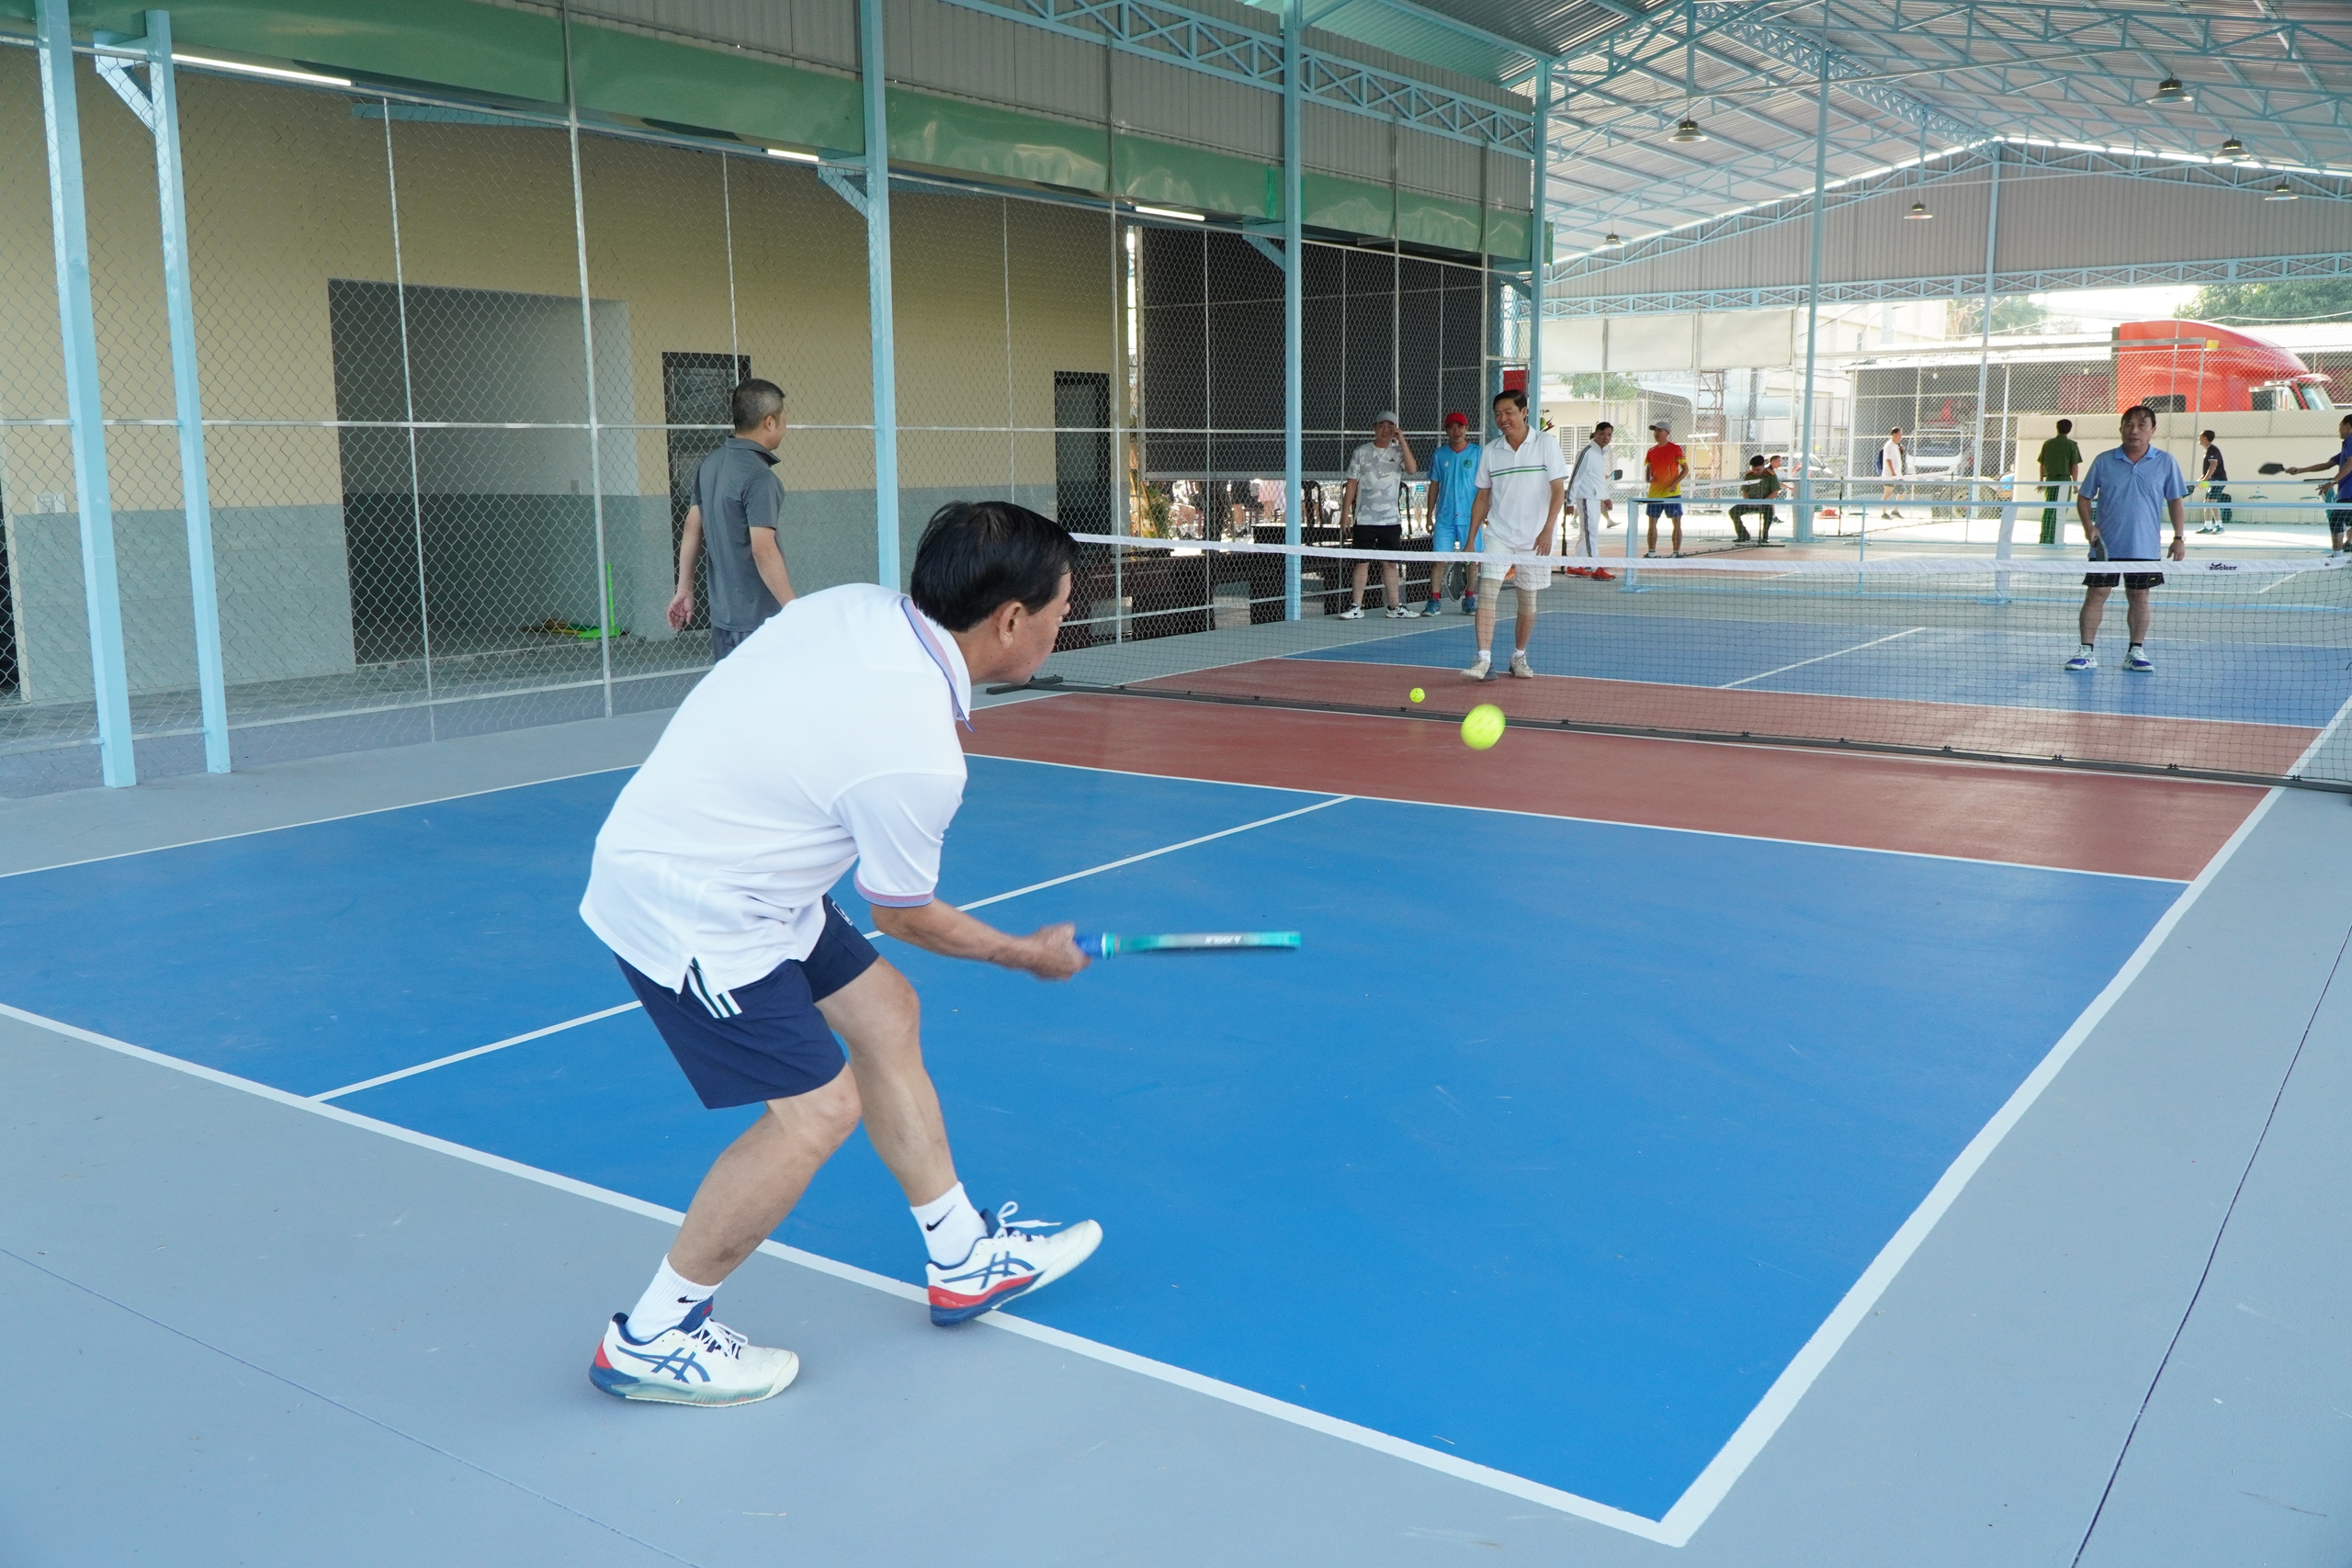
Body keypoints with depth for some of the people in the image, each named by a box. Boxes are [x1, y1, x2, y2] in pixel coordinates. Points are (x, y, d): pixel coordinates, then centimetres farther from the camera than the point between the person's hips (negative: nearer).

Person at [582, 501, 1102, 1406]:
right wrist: (1030, 953, 6)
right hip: (688, 910, -10)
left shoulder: (858, 605, -6)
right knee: (819, 1110, -7)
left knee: (886, 1013, 13)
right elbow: (904, 915, -9)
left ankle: (964, 1260, 26)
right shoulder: (918, 756, -27)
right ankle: (650, 1339, 10)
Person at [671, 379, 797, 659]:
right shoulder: (758, 477, -17)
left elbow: (692, 528, 14)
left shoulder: (710, 464, 8)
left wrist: (684, 589, 21)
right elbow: (763, 550, -24)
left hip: (722, 612, 9)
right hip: (758, 618, -9)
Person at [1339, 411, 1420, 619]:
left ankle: (1395, 606, 13)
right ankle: (1356, 606, 4)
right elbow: (1352, 484, 5)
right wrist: (1345, 513, 0)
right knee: (1362, 562, -1)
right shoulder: (1362, 452, 4)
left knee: (1391, 563, 6)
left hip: (1391, 518, 1)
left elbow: (1412, 469, -13)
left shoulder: (1398, 451, 6)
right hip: (1365, 518, -1)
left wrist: (1402, 441, -14)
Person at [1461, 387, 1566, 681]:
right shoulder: (1490, 451, 5)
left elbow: (1558, 490, -5)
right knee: (1487, 590, -14)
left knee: (1528, 599, 7)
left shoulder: (1546, 445, -3)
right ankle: (1483, 659, -19)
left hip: (1534, 537, -1)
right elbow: (1482, 498, 10)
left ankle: (1519, 657, 24)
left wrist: (1547, 530, -16)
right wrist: (1471, 539, 6)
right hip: (1498, 534, 2)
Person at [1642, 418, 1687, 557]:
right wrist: (1648, 477, -6)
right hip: (1654, 492, 5)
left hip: (1672, 493, -5)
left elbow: (1686, 469, -4)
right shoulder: (1651, 451, 9)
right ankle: (1651, 553, 14)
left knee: (1677, 523, -4)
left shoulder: (1676, 449, -4)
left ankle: (1676, 553, 1)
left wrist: (1675, 483, -17)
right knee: (1652, 523, 7)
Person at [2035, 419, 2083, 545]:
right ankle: (2055, 540, 3)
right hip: (2064, 480, -3)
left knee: (2048, 511, 8)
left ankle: (2045, 539, 6)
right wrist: (2075, 483, 3)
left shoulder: (2047, 444, 6)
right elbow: (2075, 466, -6)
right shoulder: (2071, 445, -4)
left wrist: (2041, 481, 19)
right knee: (2060, 512, 2)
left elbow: (2041, 464, 10)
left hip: (2050, 480, 3)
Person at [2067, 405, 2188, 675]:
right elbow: (2084, 497, 8)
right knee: (2096, 594, -3)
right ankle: (2086, 652, 2)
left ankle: (2136, 652, 15)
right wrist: (2088, 525, -8)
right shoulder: (2103, 461, 1)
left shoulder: (2165, 462, 2)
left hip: (2144, 548, 0)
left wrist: (2179, 537, 1)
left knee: (2139, 597, 6)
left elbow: (2174, 501, 7)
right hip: (2105, 545, 0)